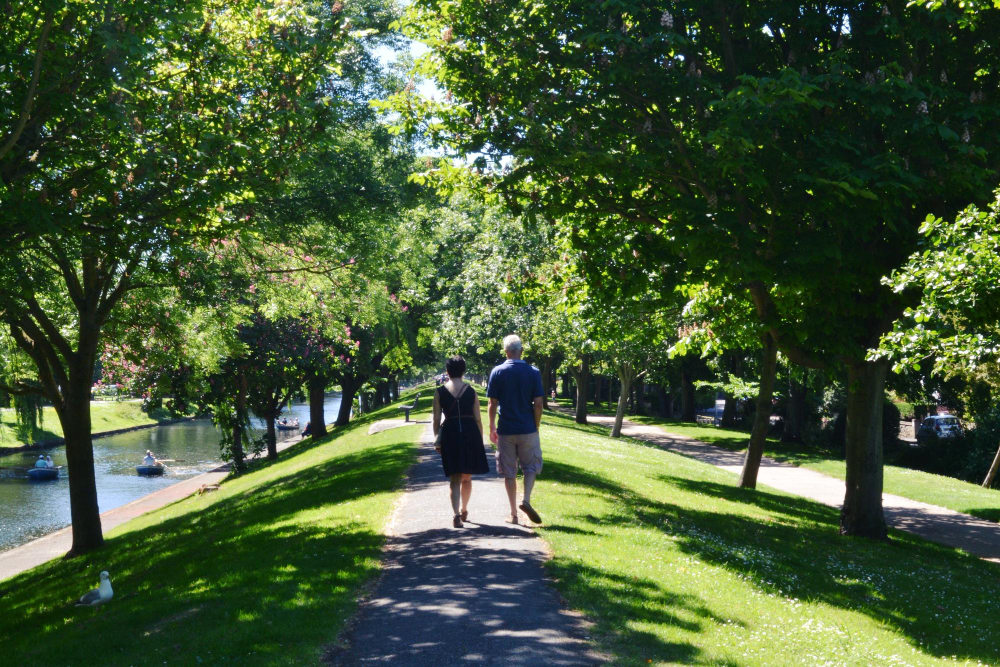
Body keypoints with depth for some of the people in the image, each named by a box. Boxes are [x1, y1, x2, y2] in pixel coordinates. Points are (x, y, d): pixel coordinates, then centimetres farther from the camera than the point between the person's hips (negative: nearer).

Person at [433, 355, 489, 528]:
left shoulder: (440, 392, 0)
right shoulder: (471, 391, 2)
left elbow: (436, 419, -1)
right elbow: (478, 419, 2)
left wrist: (437, 440, 8)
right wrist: (480, 441, 10)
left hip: (449, 434, -1)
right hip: (470, 433, 1)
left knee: (454, 479, 1)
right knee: (467, 477, 18)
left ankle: (457, 514, -14)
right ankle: (464, 510, 32)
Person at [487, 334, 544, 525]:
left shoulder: (497, 372, -4)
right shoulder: (533, 372, -3)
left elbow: (493, 404, -3)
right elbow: (538, 404, -5)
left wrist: (492, 428, 7)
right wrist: (536, 426, 7)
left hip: (506, 430, 0)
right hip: (528, 430, 0)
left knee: (509, 472, 9)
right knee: (531, 467, 14)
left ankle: (513, 513, 11)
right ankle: (526, 500, -9)